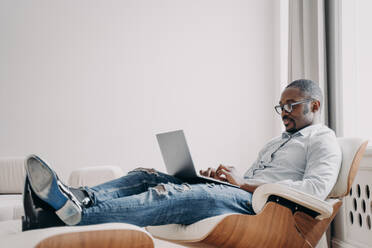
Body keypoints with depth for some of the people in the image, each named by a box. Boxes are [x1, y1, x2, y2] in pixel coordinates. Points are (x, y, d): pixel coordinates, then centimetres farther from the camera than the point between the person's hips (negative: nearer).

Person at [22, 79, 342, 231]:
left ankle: (73, 212, -44)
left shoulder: (323, 140, 6)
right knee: (148, 177, -6)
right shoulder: (277, 141, 33)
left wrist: (244, 182, -14)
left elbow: (315, 189, -14)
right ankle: (81, 197, -28)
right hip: (241, 192, 9)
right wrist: (224, 175, 4)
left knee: (173, 195, -33)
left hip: (260, 203, -9)